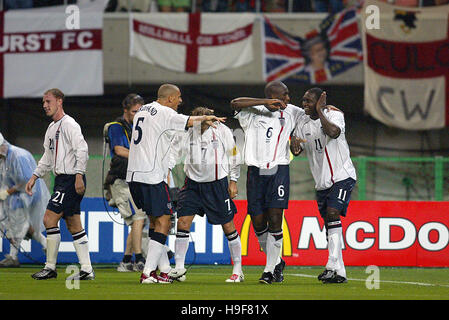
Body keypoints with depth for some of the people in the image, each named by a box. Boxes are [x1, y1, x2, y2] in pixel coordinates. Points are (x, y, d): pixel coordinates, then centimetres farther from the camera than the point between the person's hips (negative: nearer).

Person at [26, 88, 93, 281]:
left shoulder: (69, 125, -11)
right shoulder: (52, 128, 19)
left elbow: (82, 151, -19)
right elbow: (48, 158, 26)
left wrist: (79, 175, -25)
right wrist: (35, 176, 19)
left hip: (72, 179, -10)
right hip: (61, 179, 10)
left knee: (50, 219, -12)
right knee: (73, 225, 8)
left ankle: (50, 268, -7)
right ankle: (87, 270, 8)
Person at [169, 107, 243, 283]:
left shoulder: (222, 131, -9)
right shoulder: (187, 132, -6)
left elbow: (233, 156, 1)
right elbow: (174, 153, 0)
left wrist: (233, 181, 0)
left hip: (217, 184, -2)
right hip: (193, 184, 2)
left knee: (228, 226, 2)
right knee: (183, 221, -8)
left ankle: (238, 270, 12)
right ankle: (179, 267, 2)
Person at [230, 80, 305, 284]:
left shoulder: (291, 112, 11)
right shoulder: (254, 113, 2)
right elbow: (235, 103, -15)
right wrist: (265, 103, -19)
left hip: (279, 170, 0)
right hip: (256, 172, 0)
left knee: (275, 220, -13)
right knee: (258, 223, 3)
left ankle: (270, 270, -10)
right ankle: (277, 262, 25)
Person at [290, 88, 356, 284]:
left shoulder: (334, 114, -9)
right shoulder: (304, 123, 8)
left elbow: (333, 132, -30)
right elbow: (296, 151, 10)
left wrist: (320, 112, -22)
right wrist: (295, 144, -14)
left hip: (342, 176, -7)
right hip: (322, 182, 7)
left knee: (332, 214, -23)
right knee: (329, 223, 6)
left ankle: (332, 266, -28)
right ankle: (339, 273, 11)